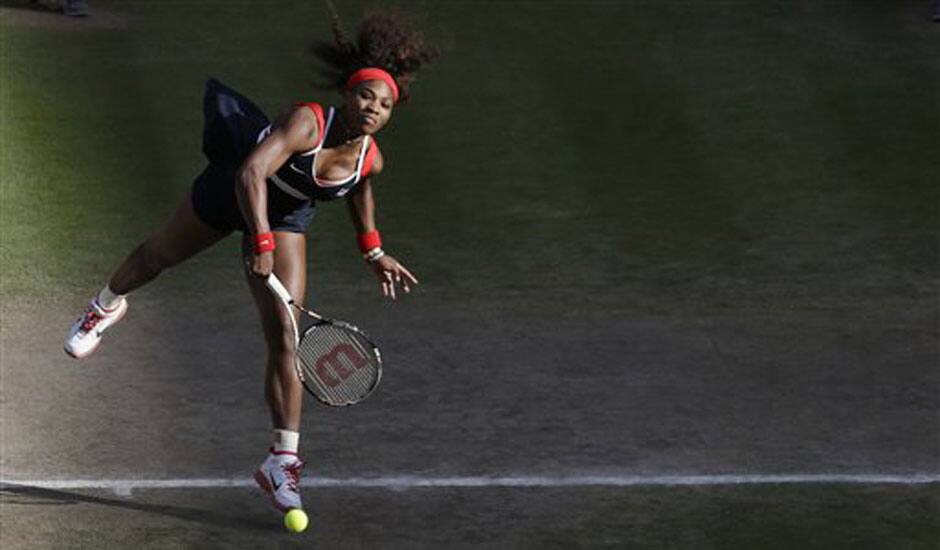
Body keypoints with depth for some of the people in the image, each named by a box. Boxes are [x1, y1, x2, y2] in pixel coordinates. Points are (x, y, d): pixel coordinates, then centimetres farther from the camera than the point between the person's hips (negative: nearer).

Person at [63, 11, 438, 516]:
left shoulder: (370, 160, -20)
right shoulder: (306, 122, -38)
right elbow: (251, 172, -50)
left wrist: (373, 252, 6)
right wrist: (260, 242, -57)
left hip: (285, 223, 3)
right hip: (228, 192, -3)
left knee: (284, 339, -10)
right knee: (160, 255, 26)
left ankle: (281, 461, -7)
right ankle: (108, 304, 62)